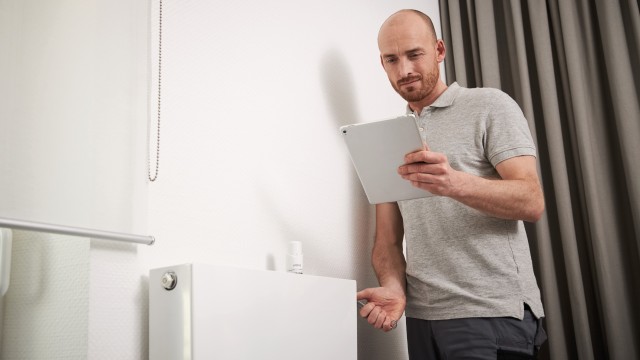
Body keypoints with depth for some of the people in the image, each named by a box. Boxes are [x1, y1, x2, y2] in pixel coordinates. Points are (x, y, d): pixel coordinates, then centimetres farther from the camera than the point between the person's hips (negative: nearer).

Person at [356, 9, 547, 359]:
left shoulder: (489, 106, -1)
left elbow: (531, 202, -12)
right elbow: (388, 238, 9)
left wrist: (455, 183, -30)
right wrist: (394, 288, -12)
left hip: (492, 312, -4)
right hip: (421, 316, 5)